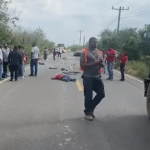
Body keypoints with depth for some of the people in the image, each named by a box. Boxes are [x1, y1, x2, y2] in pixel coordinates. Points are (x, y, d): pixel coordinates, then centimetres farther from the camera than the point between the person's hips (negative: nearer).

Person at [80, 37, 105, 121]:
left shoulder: (99, 52, 12)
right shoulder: (85, 53, -6)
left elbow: (102, 64, 17)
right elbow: (82, 65, -14)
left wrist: (101, 64, -9)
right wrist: (94, 63, -22)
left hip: (97, 77, 6)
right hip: (88, 77, -6)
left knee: (101, 94, 5)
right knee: (88, 96, -2)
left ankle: (91, 109, 26)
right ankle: (88, 113, 18)